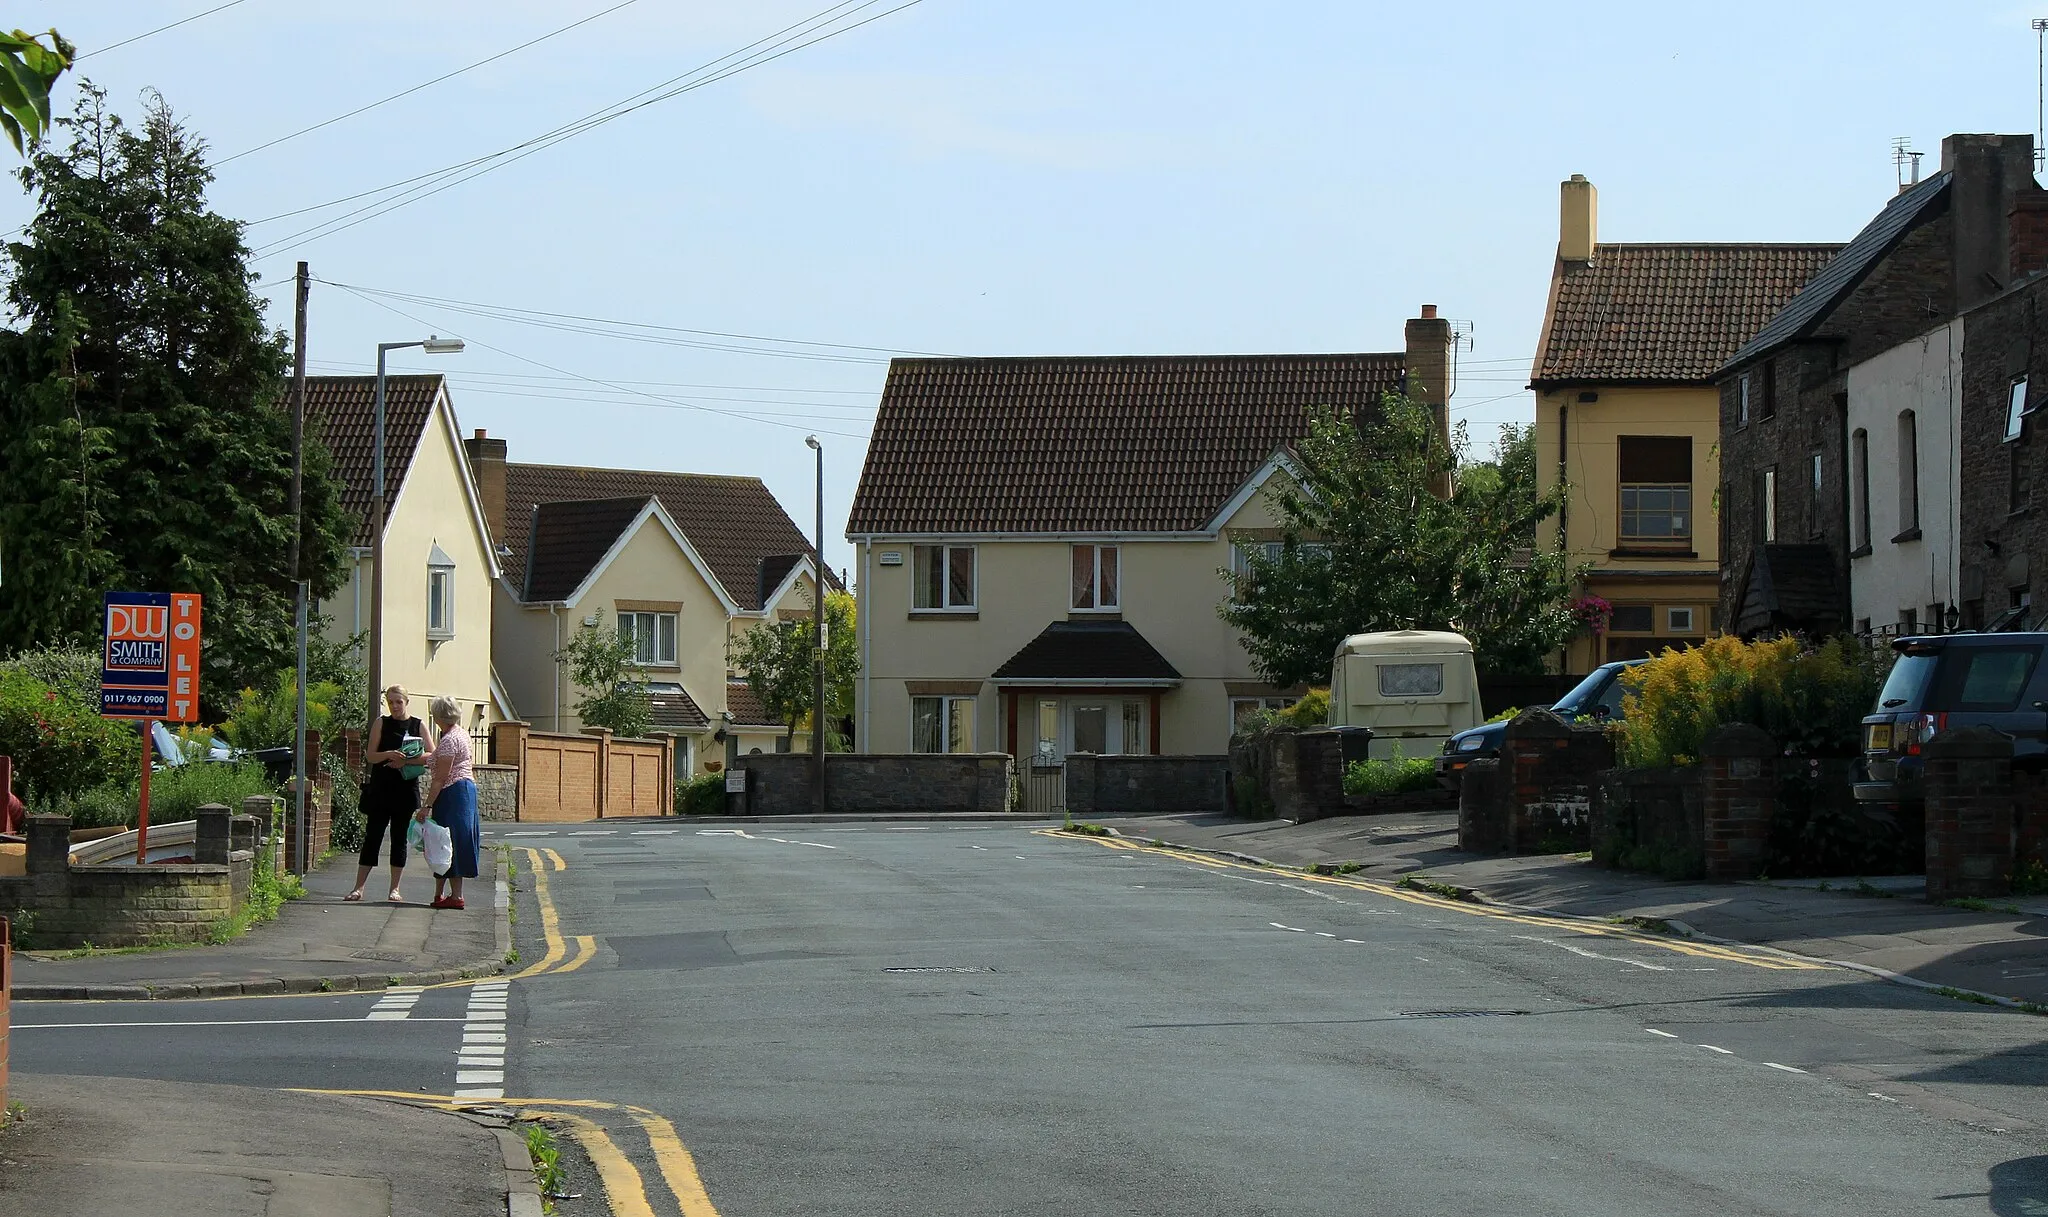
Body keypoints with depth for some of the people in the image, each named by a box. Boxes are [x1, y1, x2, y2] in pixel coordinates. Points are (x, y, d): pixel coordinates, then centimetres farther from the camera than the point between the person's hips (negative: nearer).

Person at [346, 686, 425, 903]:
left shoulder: (418, 726, 6)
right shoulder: (381, 723, 5)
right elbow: (370, 756, 0)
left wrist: (406, 761, -16)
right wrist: (389, 755, -20)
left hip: (406, 790, 1)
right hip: (380, 789, -1)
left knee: (399, 838, 4)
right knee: (372, 836, -3)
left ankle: (395, 889, 10)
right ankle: (358, 888, -3)